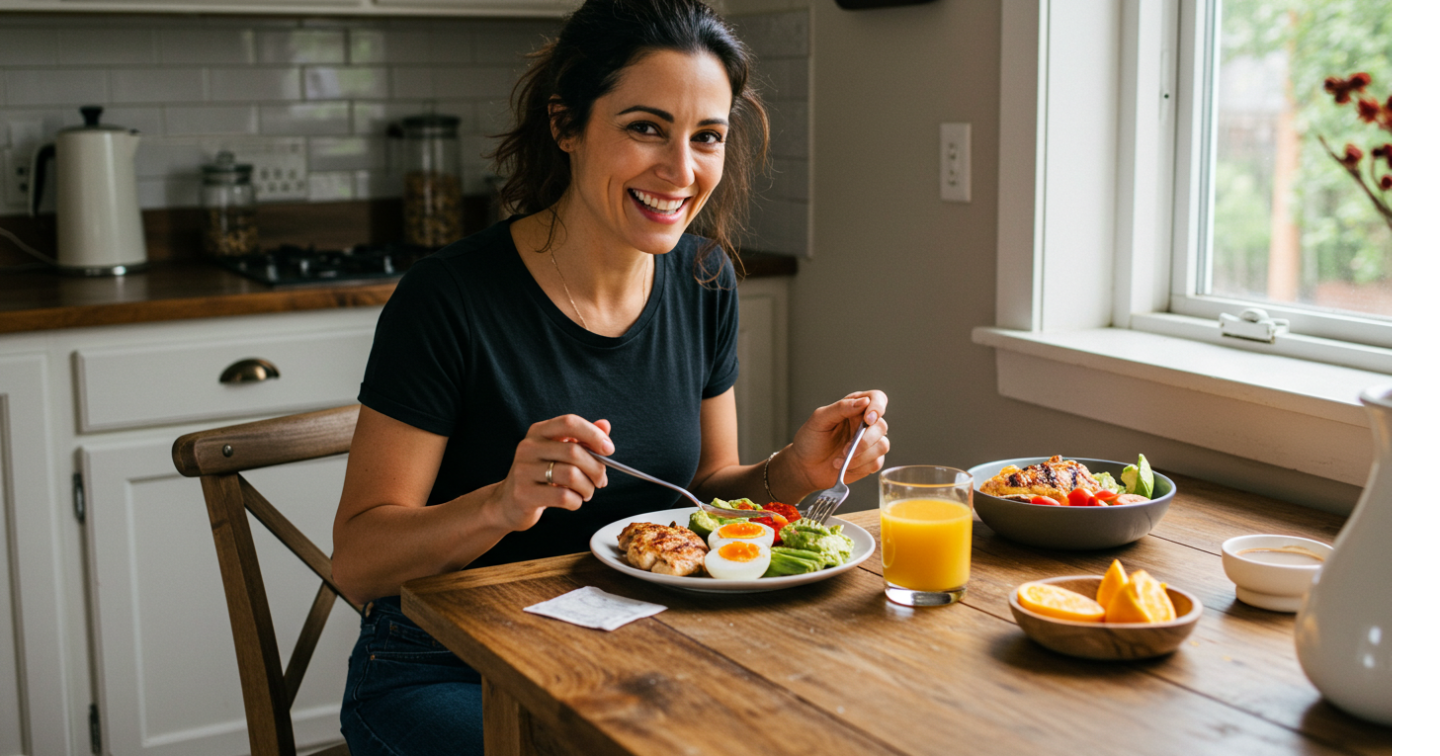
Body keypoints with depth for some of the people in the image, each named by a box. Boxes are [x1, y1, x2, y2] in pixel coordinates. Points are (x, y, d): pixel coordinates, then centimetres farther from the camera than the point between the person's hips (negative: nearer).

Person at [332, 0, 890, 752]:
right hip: (449, 678, -5)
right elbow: (358, 562, -17)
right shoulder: (450, 299, -20)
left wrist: (793, 472, -12)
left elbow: (701, 492, 9)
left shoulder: (702, 281, -2)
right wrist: (502, 505, -35)